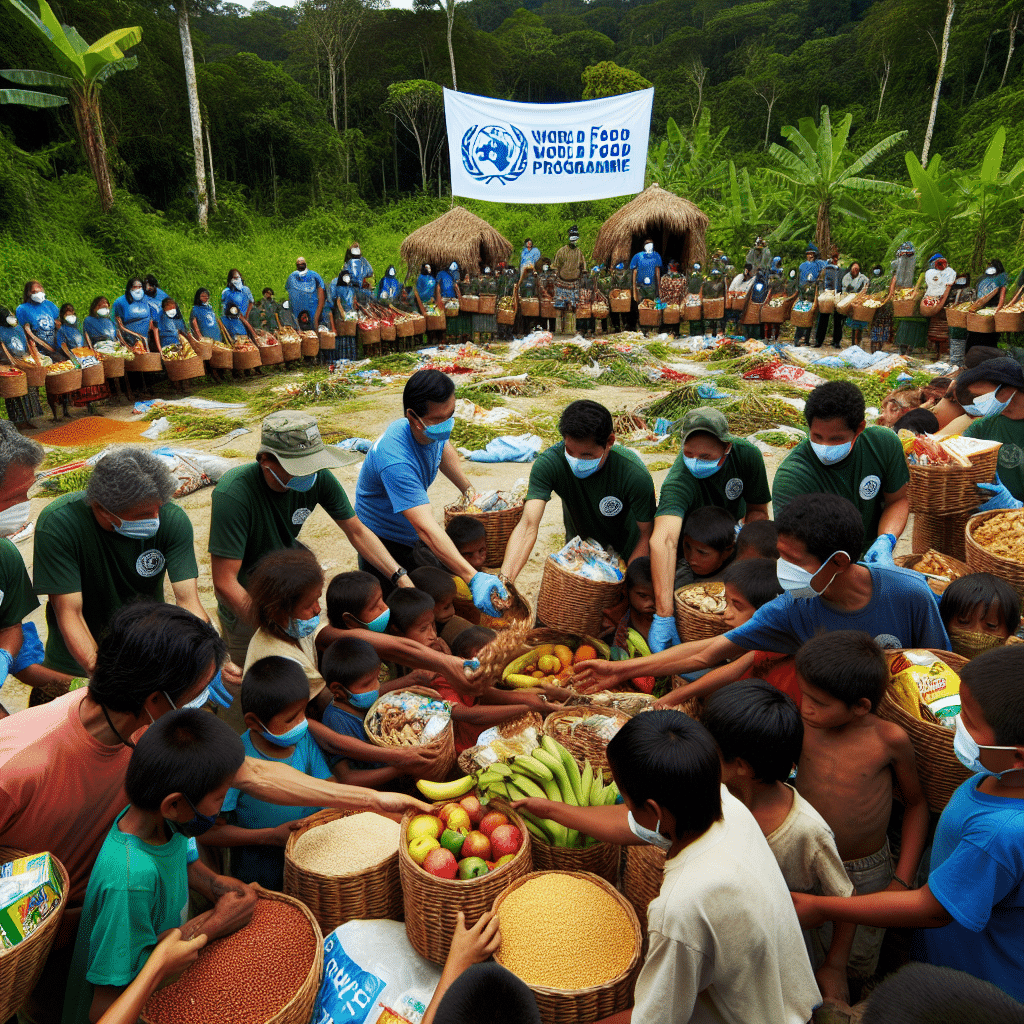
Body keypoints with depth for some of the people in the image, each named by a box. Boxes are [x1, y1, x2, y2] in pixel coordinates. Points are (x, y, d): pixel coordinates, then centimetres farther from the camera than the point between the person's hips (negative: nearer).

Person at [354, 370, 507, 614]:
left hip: (411, 538, 8)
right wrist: (473, 578, -55)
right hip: (384, 541, -8)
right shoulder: (395, 461, -40)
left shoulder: (434, 429, -13)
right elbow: (426, 528, -48)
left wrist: (469, 491, 12)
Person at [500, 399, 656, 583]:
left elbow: (646, 535, -22)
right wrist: (504, 580, -55)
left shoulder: (635, 475, -35)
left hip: (626, 550, -1)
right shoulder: (548, 463, -33)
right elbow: (529, 524, -41)